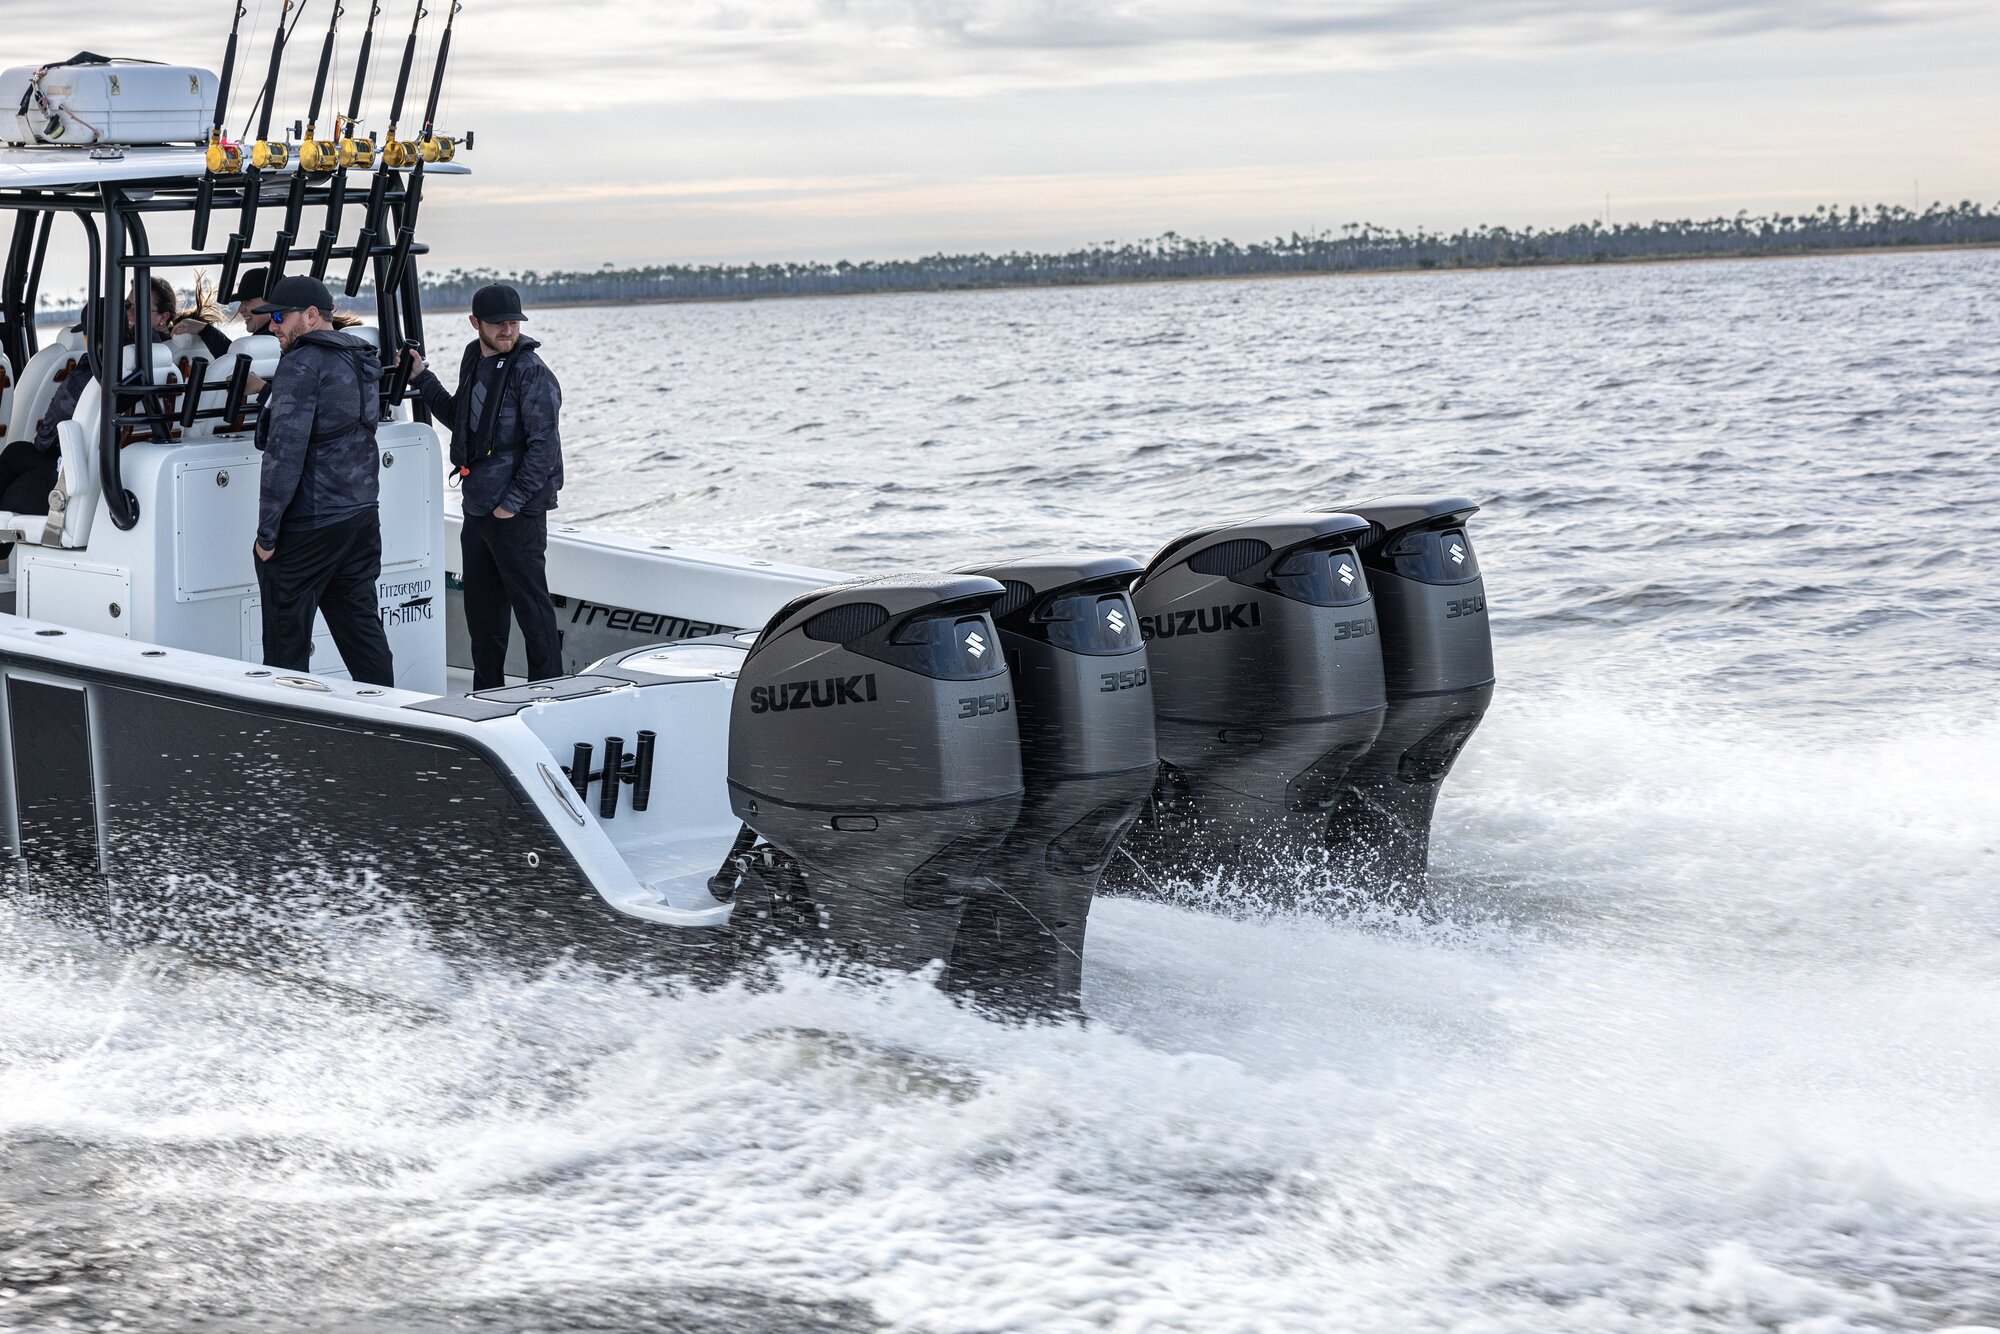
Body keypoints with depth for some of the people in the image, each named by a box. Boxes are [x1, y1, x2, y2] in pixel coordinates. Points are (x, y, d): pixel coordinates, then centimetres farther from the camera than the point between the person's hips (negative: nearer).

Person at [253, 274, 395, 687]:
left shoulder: (303, 364, -14)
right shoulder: (360, 361, 14)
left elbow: (285, 453, -20)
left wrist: (266, 532, -17)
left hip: (306, 527, -9)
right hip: (362, 516, 9)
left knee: (286, 642, -1)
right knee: (361, 625, 14)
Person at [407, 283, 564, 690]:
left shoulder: (531, 372, -13)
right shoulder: (474, 360, 12)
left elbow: (544, 446, -17)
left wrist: (513, 501, -18)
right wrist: (422, 379, 20)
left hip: (518, 513, -9)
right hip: (477, 506, 9)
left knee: (530, 605, -4)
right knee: (481, 609, 15)